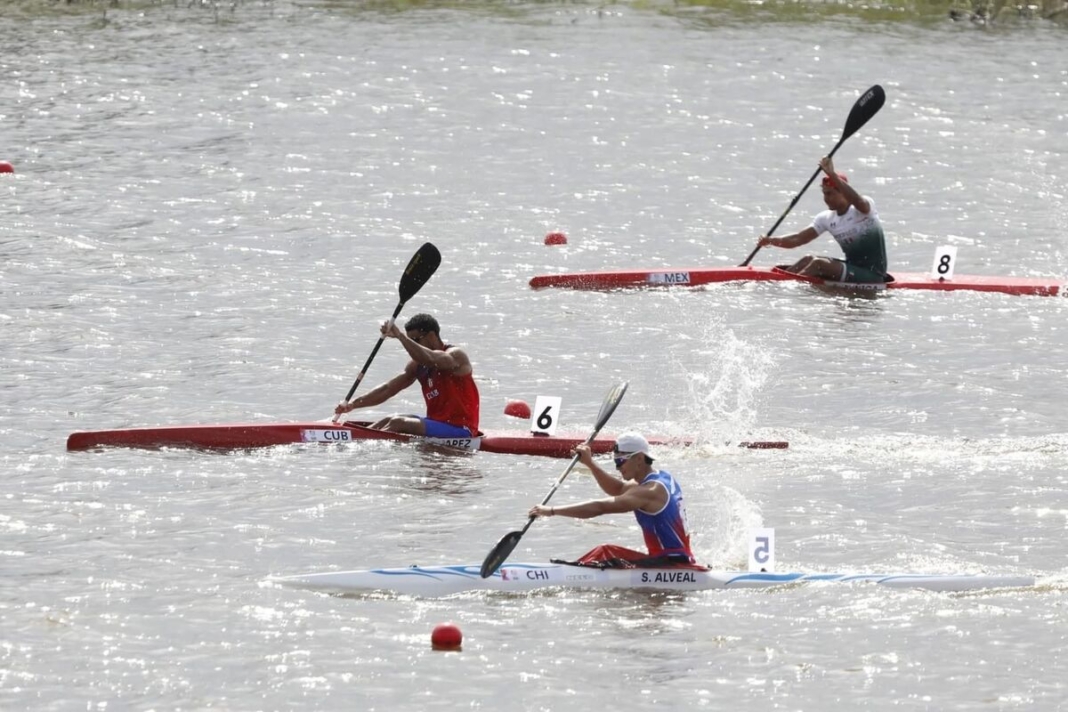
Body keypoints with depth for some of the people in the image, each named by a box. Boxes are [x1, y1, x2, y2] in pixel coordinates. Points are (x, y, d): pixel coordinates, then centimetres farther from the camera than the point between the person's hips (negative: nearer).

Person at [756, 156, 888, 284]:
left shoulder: (864, 207, -13)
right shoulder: (827, 218, 7)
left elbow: (857, 201, -38)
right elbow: (798, 239, 4)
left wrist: (832, 174, -45)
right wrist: (771, 241, -11)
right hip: (853, 269, 7)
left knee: (819, 264, -21)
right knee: (809, 259, -5)